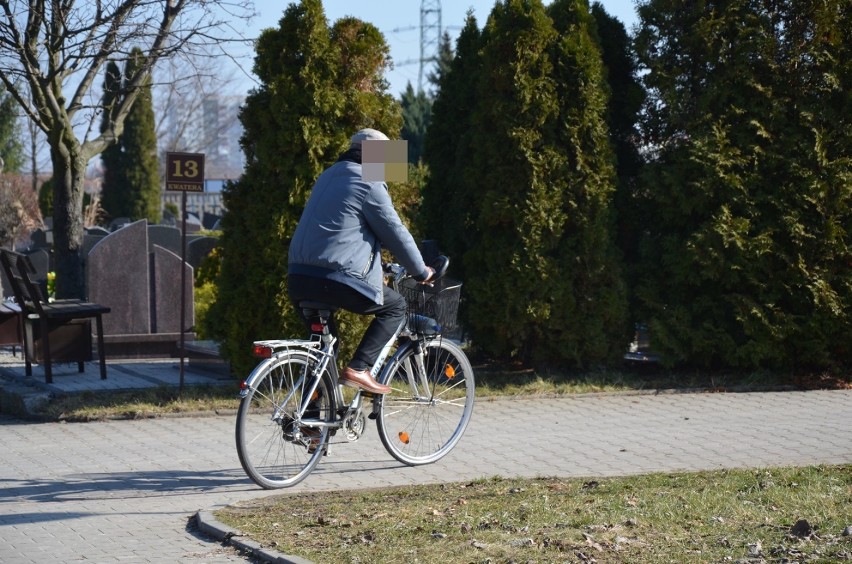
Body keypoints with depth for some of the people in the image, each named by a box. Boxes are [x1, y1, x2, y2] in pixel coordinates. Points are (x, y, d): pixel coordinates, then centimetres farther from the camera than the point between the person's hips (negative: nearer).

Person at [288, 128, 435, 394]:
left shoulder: (328, 176, 24)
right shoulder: (369, 184, -4)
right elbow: (395, 232, -2)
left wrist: (375, 269, 40)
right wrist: (422, 271, 13)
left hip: (298, 277, 8)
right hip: (335, 279, -8)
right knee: (395, 307, 9)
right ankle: (358, 369, -5)